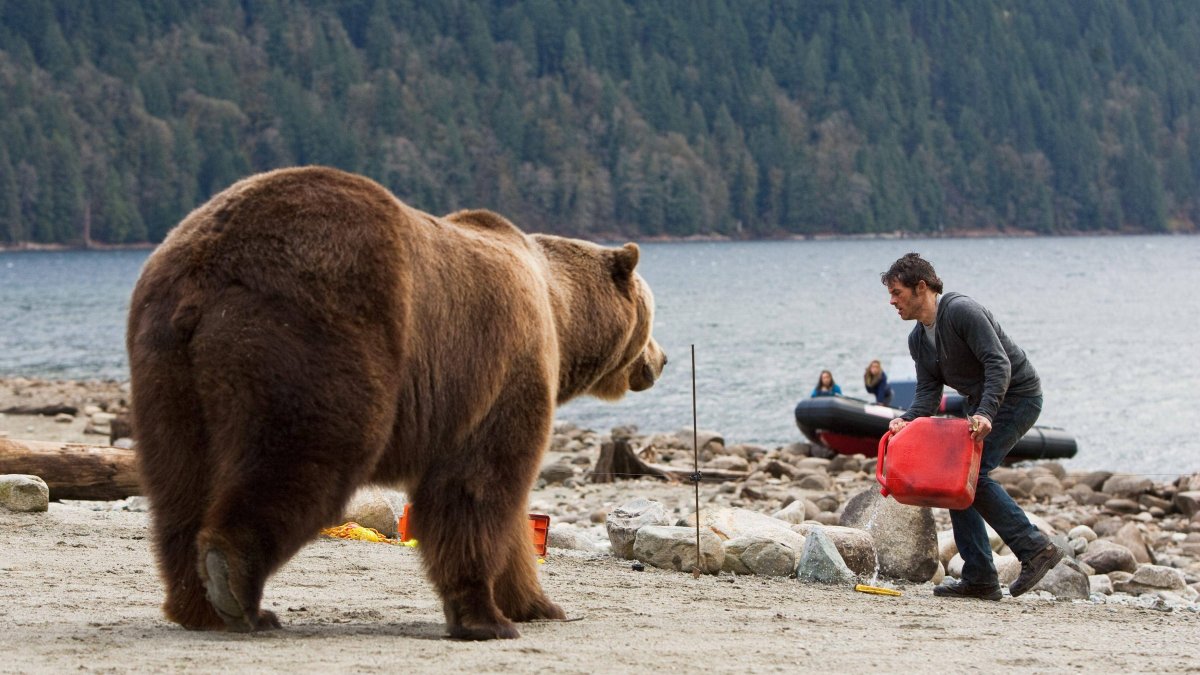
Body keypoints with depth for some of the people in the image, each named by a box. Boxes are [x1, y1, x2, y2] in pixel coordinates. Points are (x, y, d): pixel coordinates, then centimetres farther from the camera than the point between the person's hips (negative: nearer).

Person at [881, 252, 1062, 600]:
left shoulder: (961, 311, -21)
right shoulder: (918, 339, 8)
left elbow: (999, 363, -28)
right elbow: (928, 391, 2)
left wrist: (985, 414, -39)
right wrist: (907, 420, -19)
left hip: (1017, 396, -10)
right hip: (979, 403, 10)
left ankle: (1034, 548, -13)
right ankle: (979, 578, 1)